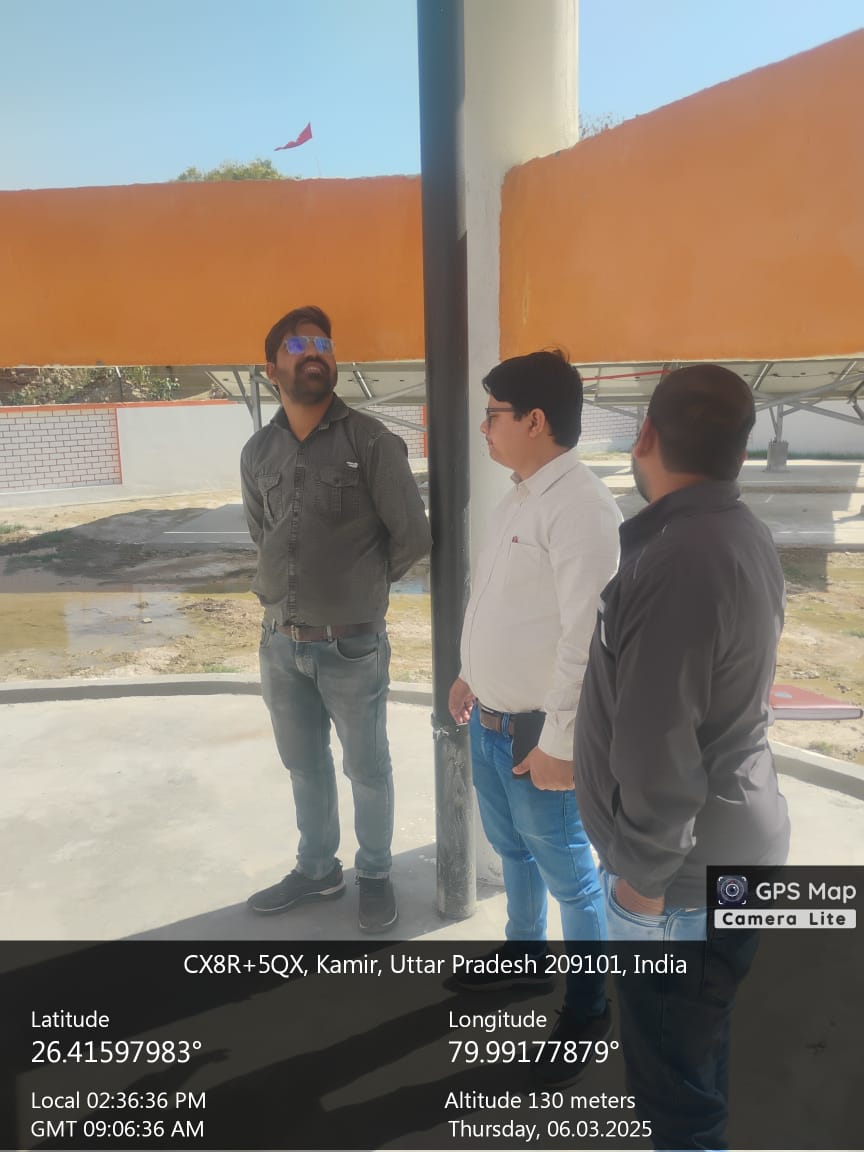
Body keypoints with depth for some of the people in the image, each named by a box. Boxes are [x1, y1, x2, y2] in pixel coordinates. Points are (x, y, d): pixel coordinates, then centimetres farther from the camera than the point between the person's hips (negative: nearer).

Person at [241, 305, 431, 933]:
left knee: (367, 768, 13)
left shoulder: (372, 441, -11)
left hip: (352, 645, -4)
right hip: (280, 643, 5)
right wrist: (296, 584, 10)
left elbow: (413, 536, -9)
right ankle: (318, 869, 41)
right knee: (305, 765, 20)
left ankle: (376, 874, 35)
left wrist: (366, 585, 2)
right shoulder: (258, 453, 4)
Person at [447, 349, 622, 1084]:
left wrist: (559, 742, -22)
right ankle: (525, 950, 51)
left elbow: (586, 638, -25)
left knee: (567, 872, 11)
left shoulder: (581, 508, -23)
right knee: (512, 849, 27)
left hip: (536, 731, -9)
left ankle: (589, 1005, 34)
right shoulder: (520, 496, 6)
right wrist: (472, 674, 20)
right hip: (489, 718, 9)